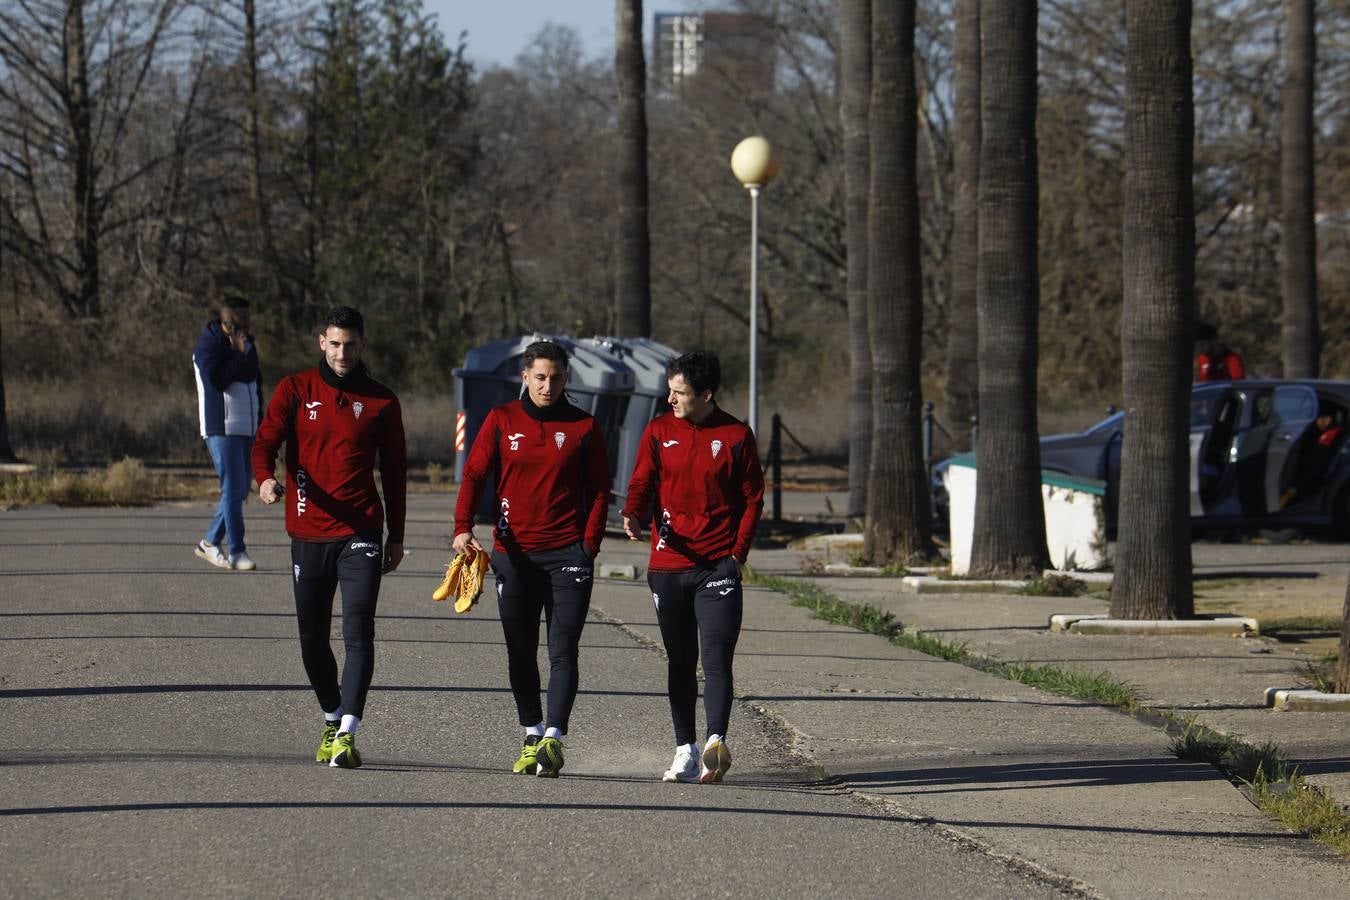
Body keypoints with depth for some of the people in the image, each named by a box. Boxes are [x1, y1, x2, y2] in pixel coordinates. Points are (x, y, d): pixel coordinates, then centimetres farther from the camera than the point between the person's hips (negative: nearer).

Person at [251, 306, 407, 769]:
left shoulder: (380, 401, 6)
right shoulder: (295, 390, 4)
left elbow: (394, 470, 12)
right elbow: (266, 441, -6)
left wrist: (396, 536, 11)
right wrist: (266, 478, -28)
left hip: (361, 535, -1)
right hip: (308, 534, 2)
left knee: (358, 631, -14)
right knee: (312, 639, 8)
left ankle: (347, 733, -19)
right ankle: (332, 719, 29)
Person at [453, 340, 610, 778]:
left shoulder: (583, 427, 3)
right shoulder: (502, 421, 5)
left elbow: (599, 491, 6)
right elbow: (474, 474, 1)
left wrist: (589, 544, -5)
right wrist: (463, 527, -14)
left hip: (566, 554, -2)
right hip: (513, 554, 2)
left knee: (563, 651, -10)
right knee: (520, 654, 9)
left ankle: (553, 739, -14)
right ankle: (531, 735, 21)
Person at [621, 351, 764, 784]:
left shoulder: (736, 436, -1)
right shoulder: (659, 432, 5)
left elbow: (753, 497, 4)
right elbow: (641, 483, 5)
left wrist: (738, 552, -6)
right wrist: (633, 515, -18)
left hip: (718, 567, -3)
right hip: (668, 565, 3)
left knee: (716, 658, -14)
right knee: (680, 662, 10)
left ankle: (716, 741, -24)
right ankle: (685, 750, 16)